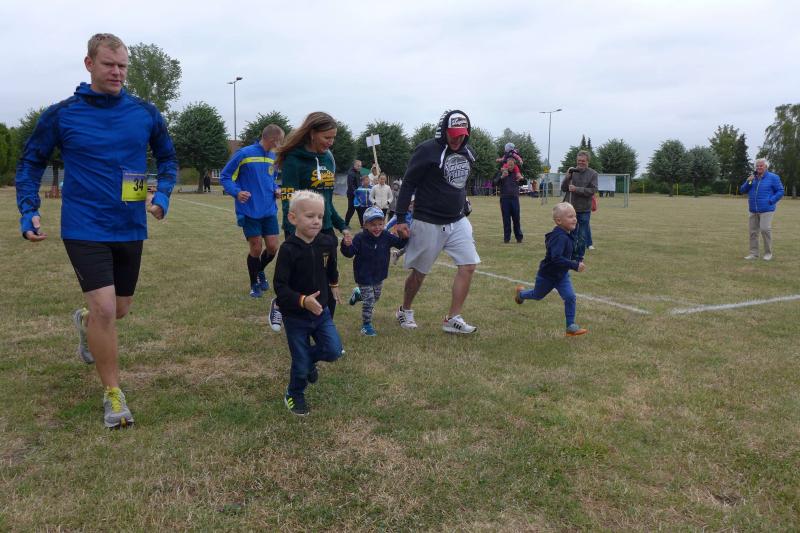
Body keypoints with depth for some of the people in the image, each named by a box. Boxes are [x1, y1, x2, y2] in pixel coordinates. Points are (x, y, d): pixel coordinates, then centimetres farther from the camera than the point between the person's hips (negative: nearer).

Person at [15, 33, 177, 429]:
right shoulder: (61, 114, -5)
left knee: (119, 309, 16)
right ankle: (113, 395, 5)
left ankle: (85, 322, 54)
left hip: (130, 229, 4)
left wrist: (162, 195, -5)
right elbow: (31, 163, 6)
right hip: (84, 229, -3)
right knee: (105, 309, -14)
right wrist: (28, 212, -7)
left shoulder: (146, 113, 0)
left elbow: (167, 158, 13)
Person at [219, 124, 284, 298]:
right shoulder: (244, 154, -12)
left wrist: (276, 189, 2)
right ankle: (254, 284, 22)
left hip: (269, 211, 5)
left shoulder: (273, 157, 8)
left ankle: (260, 271, 34)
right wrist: (236, 192, -23)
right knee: (256, 249, 0)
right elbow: (224, 177, -6)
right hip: (250, 212, -5)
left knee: (273, 248, 2)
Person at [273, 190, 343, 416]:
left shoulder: (327, 242, -7)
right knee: (300, 364, 6)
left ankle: (308, 359, 30)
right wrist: (303, 301, -37)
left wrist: (334, 284, 32)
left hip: (321, 311, 4)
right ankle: (294, 395, 35)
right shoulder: (288, 249, -22)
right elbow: (280, 287, -23)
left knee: (334, 350, -3)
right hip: (295, 316, -4)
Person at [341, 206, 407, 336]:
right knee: (369, 301, -7)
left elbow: (400, 244, -1)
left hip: (379, 275, 6)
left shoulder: (386, 236, -7)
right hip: (364, 276, -5)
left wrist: (405, 237, -22)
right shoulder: (360, 238, -18)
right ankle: (366, 324, 9)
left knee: (376, 297, 24)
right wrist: (346, 245, -40)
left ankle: (358, 293, 53)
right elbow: (349, 253, -18)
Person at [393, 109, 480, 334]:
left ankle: (453, 318, 5)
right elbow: (408, 184, -12)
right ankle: (404, 311, 30)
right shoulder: (427, 150, -14)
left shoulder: (467, 152, 8)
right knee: (419, 271, 6)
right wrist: (401, 219, -15)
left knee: (468, 265, -4)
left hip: (458, 221, 6)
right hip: (429, 223, -6)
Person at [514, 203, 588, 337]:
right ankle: (521, 293, 52)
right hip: (547, 275, -6)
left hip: (562, 275, 6)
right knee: (537, 295, 20)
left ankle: (571, 326, 2)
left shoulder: (569, 234, -7)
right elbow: (556, 258, -45)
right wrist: (575, 265, -45)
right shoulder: (559, 237, -35)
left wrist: (575, 261, 7)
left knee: (570, 297, -8)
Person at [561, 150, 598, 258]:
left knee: (582, 237, 5)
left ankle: (579, 259, 17)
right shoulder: (572, 171, 4)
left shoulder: (593, 174, -2)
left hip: (584, 210, -1)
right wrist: (568, 177, -12)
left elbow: (592, 190, -11)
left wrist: (576, 189, -17)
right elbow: (563, 188, 3)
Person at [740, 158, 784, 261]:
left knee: (765, 229, -14)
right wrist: (748, 182, -7)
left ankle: (768, 253, -3)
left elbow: (780, 191, -1)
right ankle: (753, 253, 11)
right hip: (753, 210, 5)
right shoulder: (752, 178, 12)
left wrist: (771, 201, -12)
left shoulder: (773, 177, -1)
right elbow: (743, 190, 9)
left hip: (766, 210, -5)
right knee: (753, 231, 5)